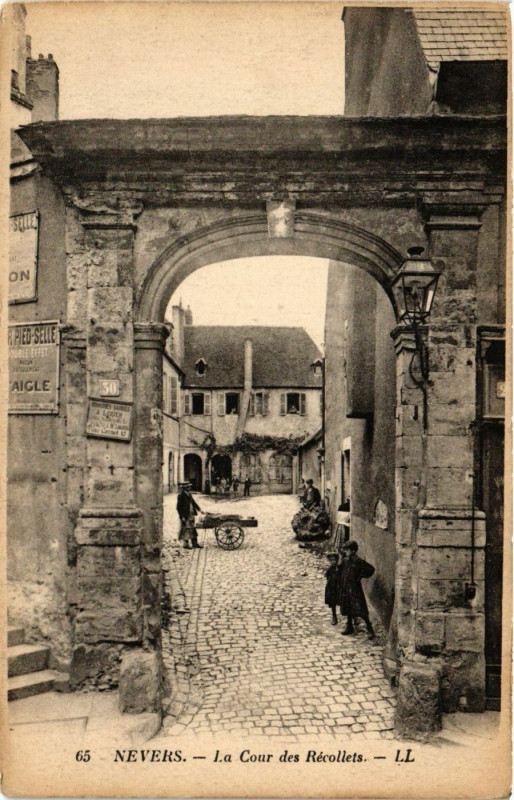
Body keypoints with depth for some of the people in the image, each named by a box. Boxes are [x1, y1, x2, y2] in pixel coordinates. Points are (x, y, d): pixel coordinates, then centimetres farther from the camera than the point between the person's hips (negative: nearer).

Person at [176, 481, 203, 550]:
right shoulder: (181, 495, -14)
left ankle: (194, 543, 21)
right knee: (185, 529, 2)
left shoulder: (189, 494, 11)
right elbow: (179, 507, -16)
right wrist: (182, 517, -18)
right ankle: (186, 544, 13)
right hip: (185, 516, -8)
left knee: (192, 529, 13)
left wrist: (199, 509, 7)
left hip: (191, 515, 8)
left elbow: (193, 502, 17)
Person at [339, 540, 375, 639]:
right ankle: (349, 627, 31)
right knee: (347, 608, 16)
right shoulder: (345, 561, 6)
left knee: (360, 610, -8)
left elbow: (371, 569, -10)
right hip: (345, 588, 7)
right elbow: (342, 572, 22)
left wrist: (360, 576, -10)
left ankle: (370, 629, 3)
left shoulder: (359, 561, -14)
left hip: (355, 588, -7)